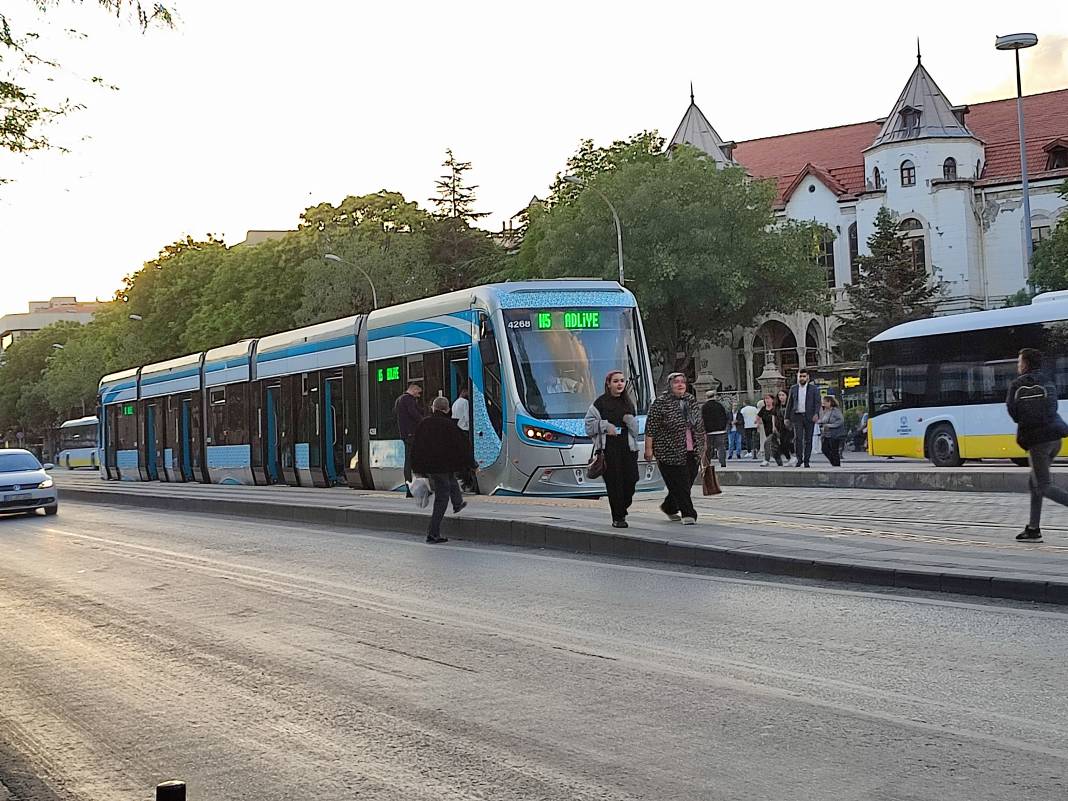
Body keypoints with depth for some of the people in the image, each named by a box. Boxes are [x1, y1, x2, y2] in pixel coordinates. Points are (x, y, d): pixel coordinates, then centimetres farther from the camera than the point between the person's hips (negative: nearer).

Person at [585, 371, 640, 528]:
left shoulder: (628, 403, 17)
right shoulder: (601, 402, 1)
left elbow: (635, 427, 19)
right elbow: (589, 423, 0)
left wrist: (630, 420, -2)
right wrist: (605, 425, -13)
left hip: (627, 446, 4)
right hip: (609, 448, -4)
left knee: (631, 480, -4)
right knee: (614, 482, -6)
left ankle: (621, 510, 20)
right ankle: (617, 518, 1)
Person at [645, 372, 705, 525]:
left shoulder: (691, 400, 11)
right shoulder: (661, 403, -7)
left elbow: (700, 425, 20)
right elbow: (651, 428, -8)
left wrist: (702, 446, 20)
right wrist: (648, 448, -12)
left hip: (692, 453, 6)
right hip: (671, 453, -6)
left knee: (687, 483, 10)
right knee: (679, 484, -7)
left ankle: (669, 507, 30)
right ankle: (688, 514, -3)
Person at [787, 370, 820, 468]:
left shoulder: (814, 389, 6)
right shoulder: (793, 389, 12)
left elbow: (817, 402, 0)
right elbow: (789, 404, 14)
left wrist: (816, 414, -16)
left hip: (809, 417, -1)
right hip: (797, 416, 1)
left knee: (808, 440, 1)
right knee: (798, 438, -12)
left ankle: (806, 460, 7)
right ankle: (799, 458, -3)